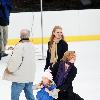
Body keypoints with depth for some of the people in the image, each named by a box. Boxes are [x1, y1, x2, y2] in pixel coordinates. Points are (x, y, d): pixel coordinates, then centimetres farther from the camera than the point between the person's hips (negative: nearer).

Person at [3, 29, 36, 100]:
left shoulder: (19, 46, -18)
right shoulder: (31, 46, 7)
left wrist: (9, 69, -4)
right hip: (30, 76, 8)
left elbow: (15, 60, -20)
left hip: (20, 77, -8)